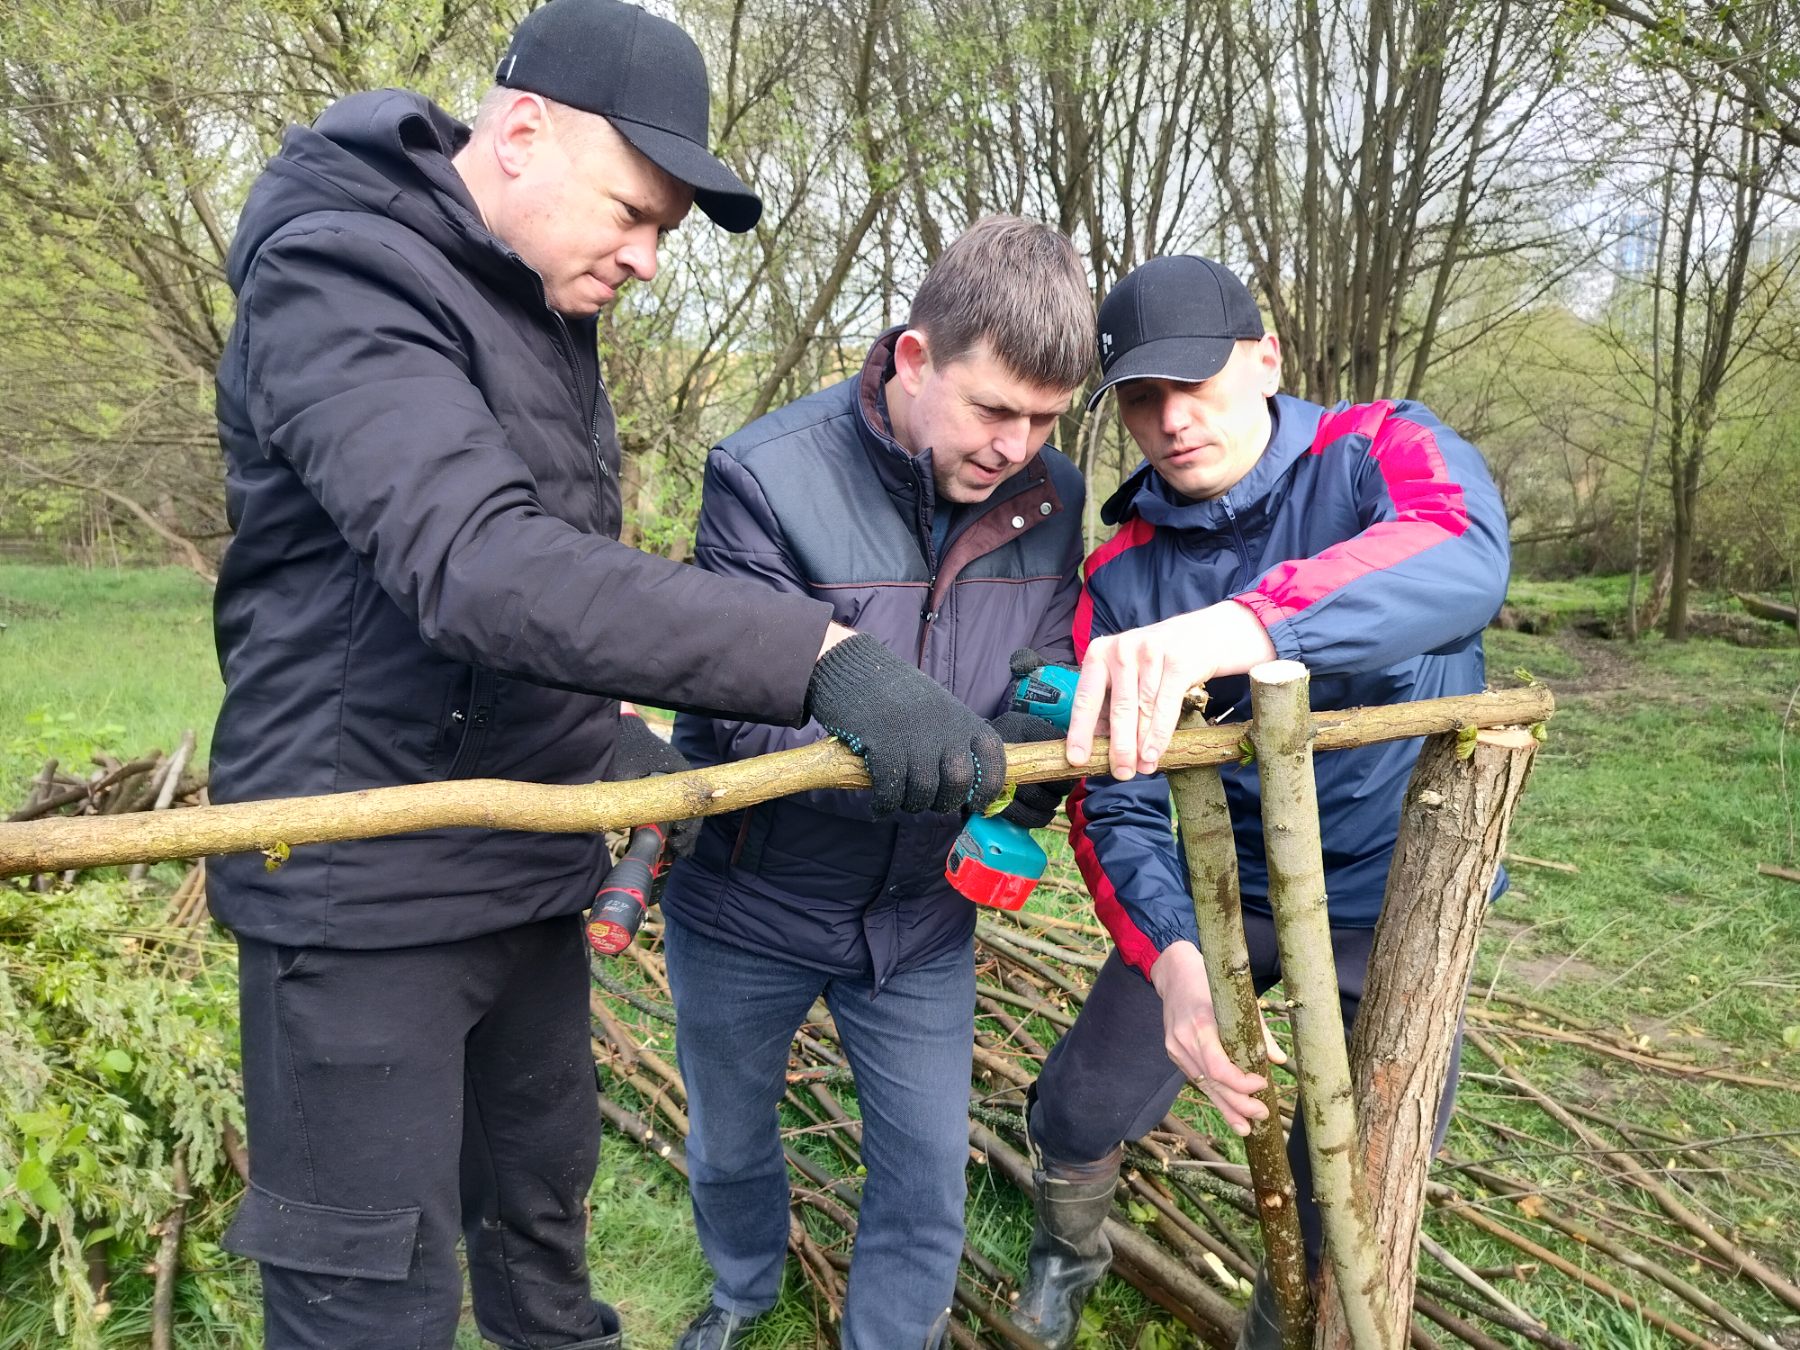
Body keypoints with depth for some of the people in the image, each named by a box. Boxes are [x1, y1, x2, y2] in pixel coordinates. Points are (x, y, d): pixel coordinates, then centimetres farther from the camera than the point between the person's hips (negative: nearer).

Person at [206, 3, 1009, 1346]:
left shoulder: (539, 309, 10)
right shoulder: (340, 279, -19)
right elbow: (478, 567, -36)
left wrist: (629, 755, 10)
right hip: (369, 888, -8)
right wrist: (820, 654, -44)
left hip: (528, 872, 8)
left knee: (544, 1197, 24)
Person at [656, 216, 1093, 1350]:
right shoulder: (765, 478, -24)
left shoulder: (1050, 500, -9)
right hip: (749, 909, -2)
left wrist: (1030, 776, -26)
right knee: (728, 1139, 22)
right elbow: (752, 720, -28)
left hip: (921, 914, 2)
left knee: (930, 1169, 11)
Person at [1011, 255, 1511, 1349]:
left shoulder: (1380, 453, -16)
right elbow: (1118, 806, -12)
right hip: (1224, 884, 2)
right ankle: (1070, 1253, 40)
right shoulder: (1123, 574, -9)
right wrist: (1172, 957, -32)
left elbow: (1466, 555, -42)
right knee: (1080, 1114, 3)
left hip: (1394, 893, -2)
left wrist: (1236, 627, -61)